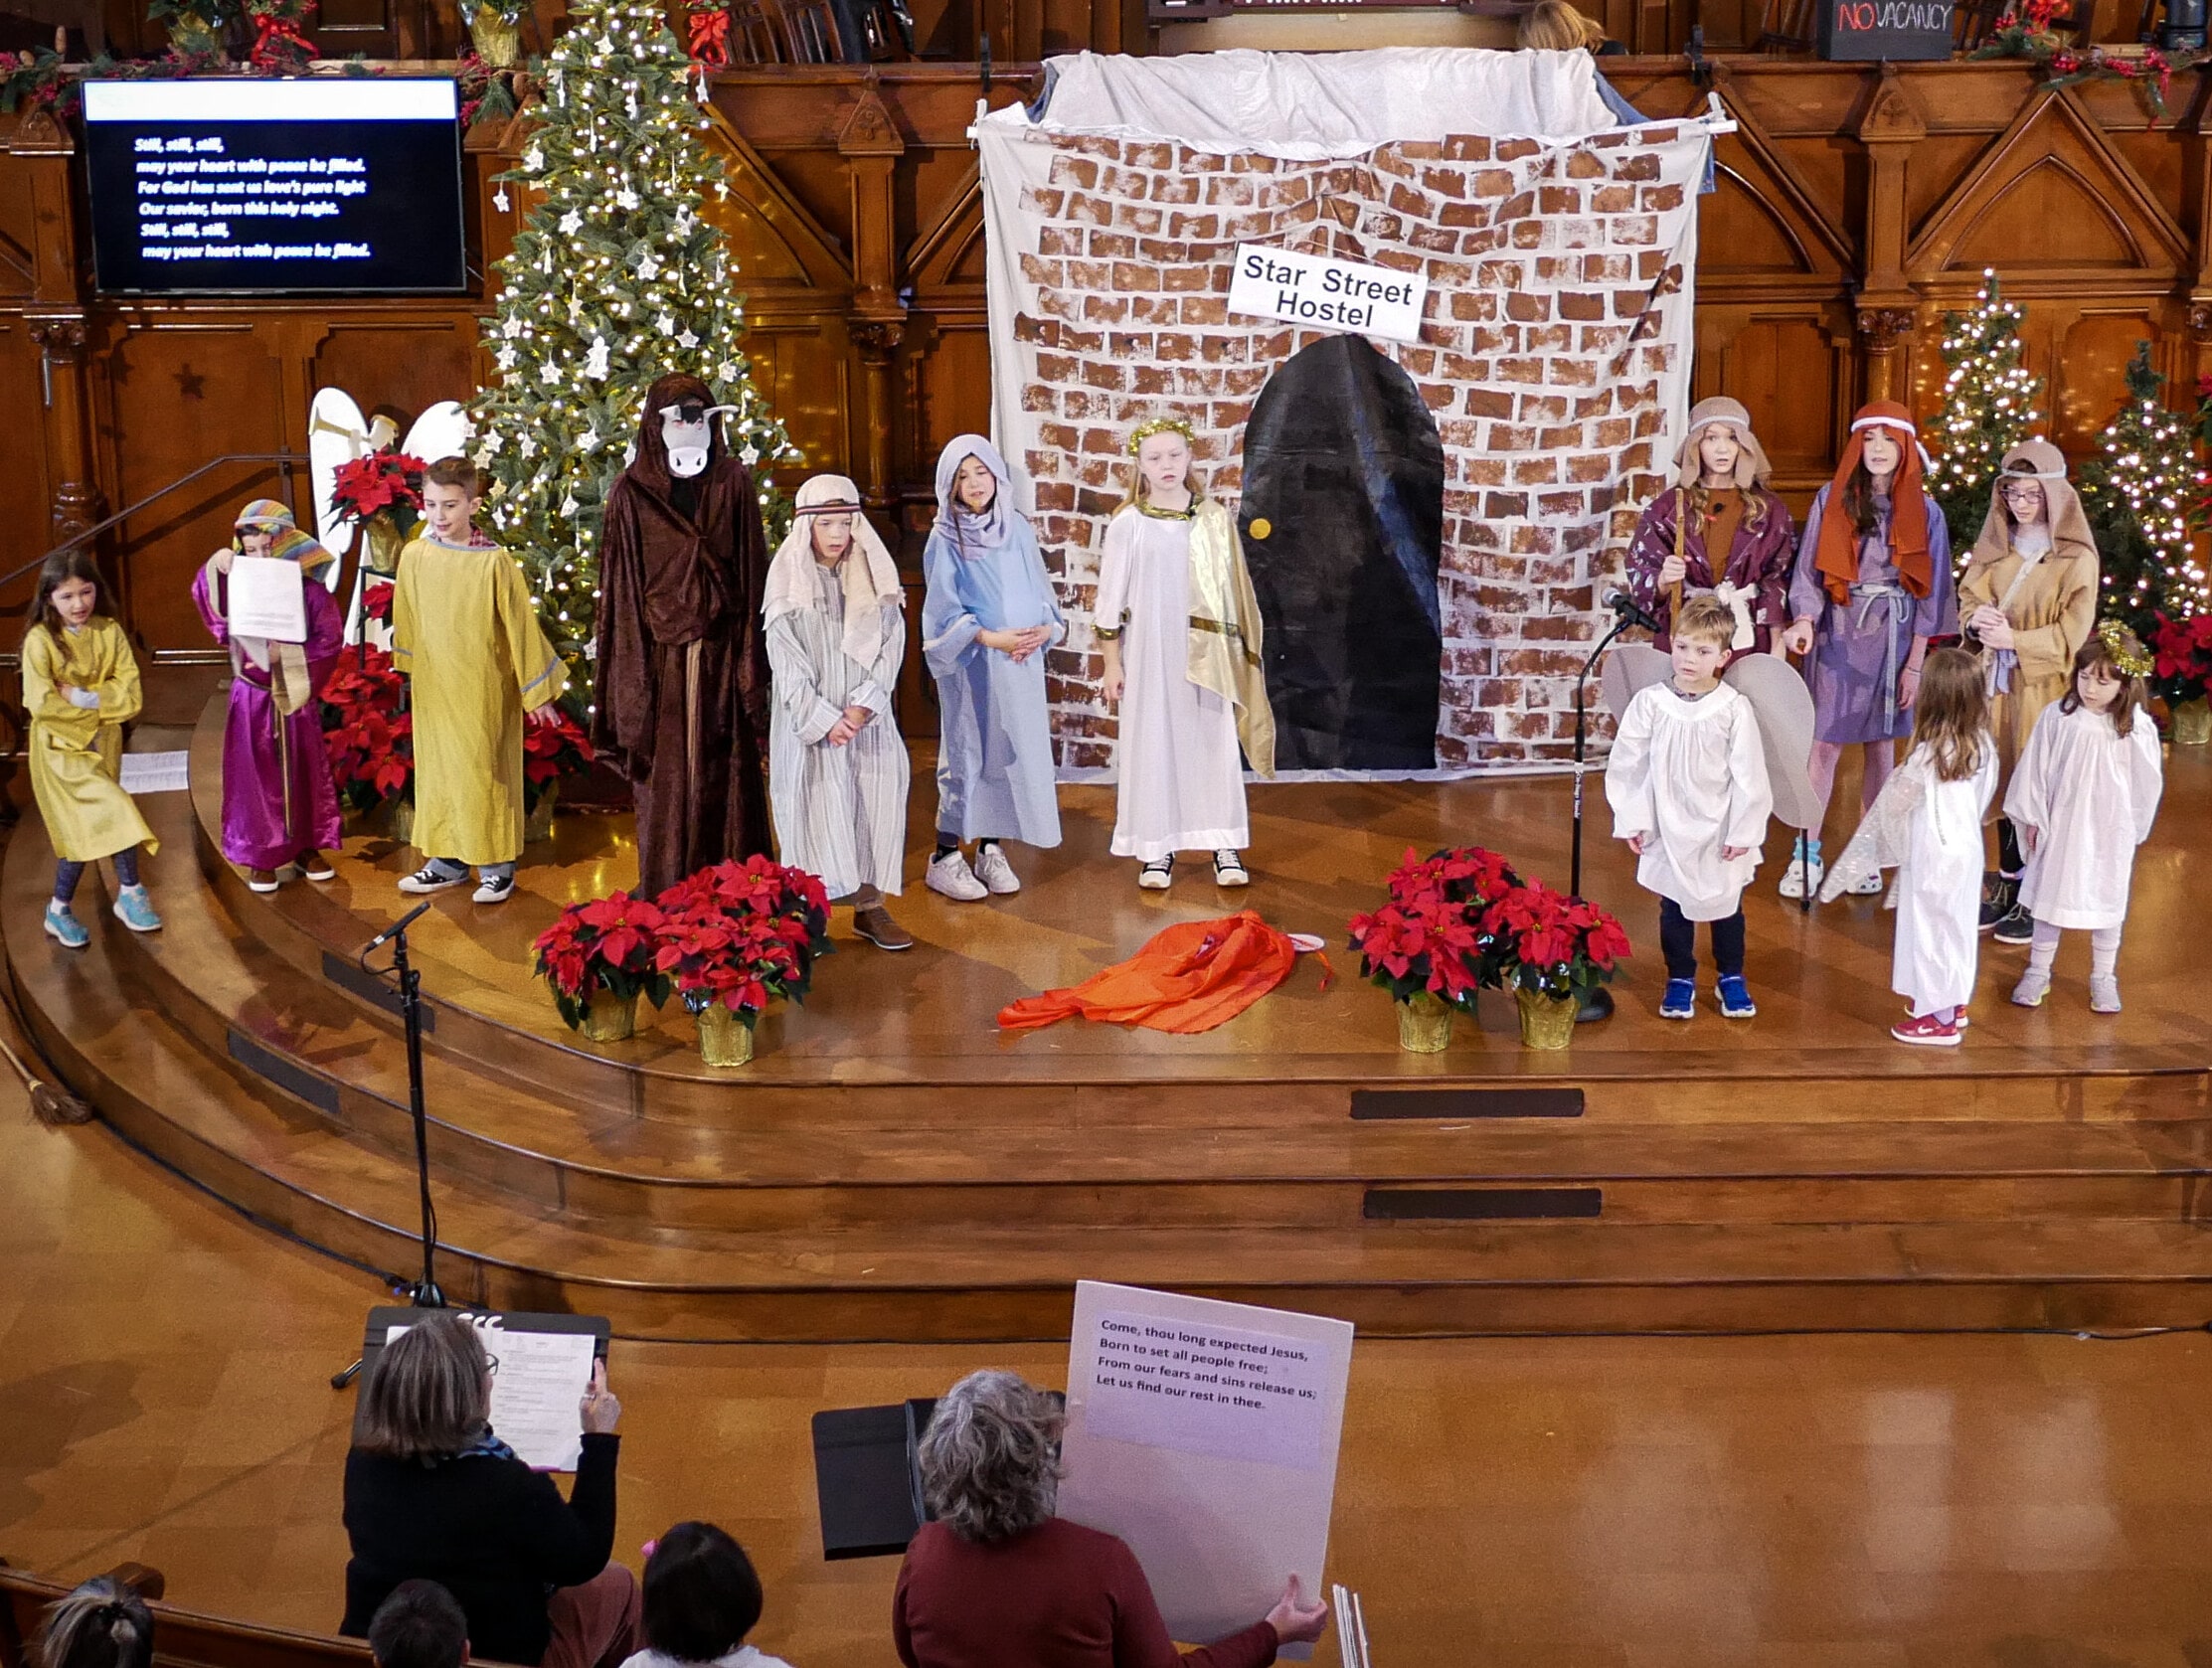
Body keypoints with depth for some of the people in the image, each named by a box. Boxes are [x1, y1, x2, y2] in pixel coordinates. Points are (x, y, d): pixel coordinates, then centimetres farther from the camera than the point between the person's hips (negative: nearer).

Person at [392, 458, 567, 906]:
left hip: (484, 691, -4)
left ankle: (497, 865, 15)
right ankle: (448, 862, 25)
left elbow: (521, 625, -8)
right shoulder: (414, 556, -3)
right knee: (436, 771, 12)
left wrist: (537, 691, -4)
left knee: (485, 772, 3)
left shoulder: (495, 562, -14)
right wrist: (408, 672, 20)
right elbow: (406, 622, 11)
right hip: (433, 689, 4)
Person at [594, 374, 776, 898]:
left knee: (725, 773, 4)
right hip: (662, 654, -1)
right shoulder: (633, 493, 1)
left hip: (722, 652, 1)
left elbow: (752, 574, 3)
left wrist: (751, 655, -4)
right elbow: (622, 588, 1)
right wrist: (630, 672, -6)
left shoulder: (734, 483, 4)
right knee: (664, 775, 2)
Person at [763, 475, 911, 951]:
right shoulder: (789, 582, -3)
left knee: (880, 800, -4)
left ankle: (871, 905, 6)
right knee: (816, 807, -8)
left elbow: (891, 646, 2)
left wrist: (863, 705, -11)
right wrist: (825, 719, -13)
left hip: (867, 716, 3)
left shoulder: (874, 579, 6)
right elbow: (787, 661, -6)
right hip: (810, 717, -3)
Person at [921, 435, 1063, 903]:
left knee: (1012, 753, 6)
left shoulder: (1017, 528, 7)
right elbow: (943, 609, -8)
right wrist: (991, 638, -18)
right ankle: (945, 859, 7)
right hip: (971, 665, -4)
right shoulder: (945, 539, -5)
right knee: (966, 754, -2)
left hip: (1022, 662, 4)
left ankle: (991, 851, 17)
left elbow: (1039, 591, 11)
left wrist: (1044, 628, -8)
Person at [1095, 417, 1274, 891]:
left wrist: (1234, 652, 5)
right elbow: (1110, 600, 0)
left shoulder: (1214, 519, 3)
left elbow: (1234, 590, 7)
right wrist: (1112, 664, -1)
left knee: (1213, 741, 3)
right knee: (1153, 743, 2)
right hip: (1150, 652, -1)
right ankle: (1157, 848, 11)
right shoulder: (1128, 524, -2)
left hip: (1205, 655, 2)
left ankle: (1225, 845, 12)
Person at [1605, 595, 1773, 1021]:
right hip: (1668, 831, 1)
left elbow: (1749, 777, -7)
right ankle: (1680, 980, 28)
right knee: (1674, 909, 12)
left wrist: (1742, 831, -7)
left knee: (1726, 907, 14)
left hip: (1720, 833, -1)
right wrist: (1631, 821, -2)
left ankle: (1731, 978, 32)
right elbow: (1627, 766, -2)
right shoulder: (1650, 703, -9)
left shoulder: (1734, 709, -12)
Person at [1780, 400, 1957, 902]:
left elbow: (1930, 590, 3)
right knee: (1825, 744, -3)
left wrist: (1915, 662, -1)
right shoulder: (1830, 500, -1)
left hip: (1893, 636, 1)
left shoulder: (1924, 512, 2)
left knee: (1881, 745, 7)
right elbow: (1809, 570, -3)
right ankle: (1807, 855, 5)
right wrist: (1804, 619, -22)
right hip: (1838, 634, -1)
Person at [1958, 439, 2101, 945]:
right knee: (2003, 781, 9)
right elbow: (1968, 596, 11)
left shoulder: (2075, 557, -7)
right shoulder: (1995, 547, 9)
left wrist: (2014, 640, -21)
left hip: (2043, 685, -5)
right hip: (1996, 681, 5)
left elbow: (2073, 631, -11)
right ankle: (2007, 885, 19)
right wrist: (1978, 620, -12)